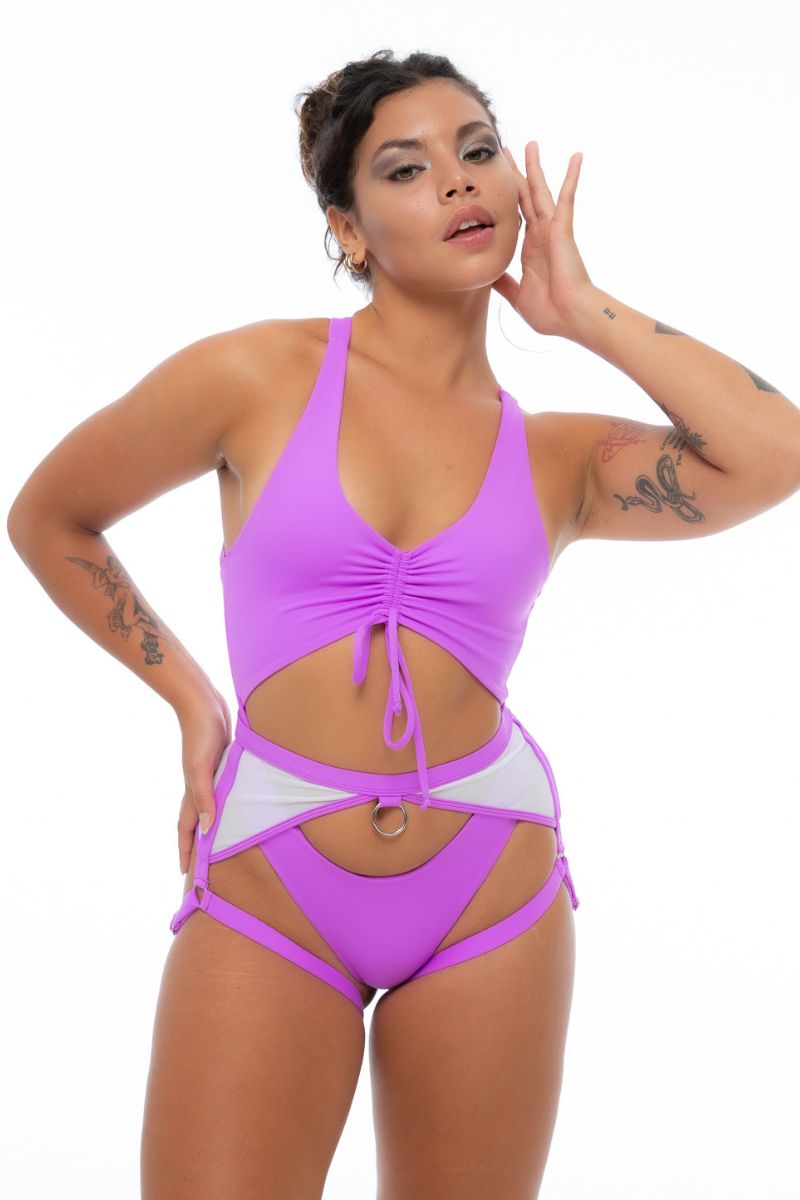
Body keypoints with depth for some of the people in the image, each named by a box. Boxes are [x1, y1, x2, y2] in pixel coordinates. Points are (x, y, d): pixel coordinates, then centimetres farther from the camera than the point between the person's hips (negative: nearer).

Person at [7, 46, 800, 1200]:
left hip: (492, 890, 2)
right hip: (267, 892, -2)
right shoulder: (256, 377, -1)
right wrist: (189, 696, 9)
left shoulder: (562, 457, 5)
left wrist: (583, 310, -4)